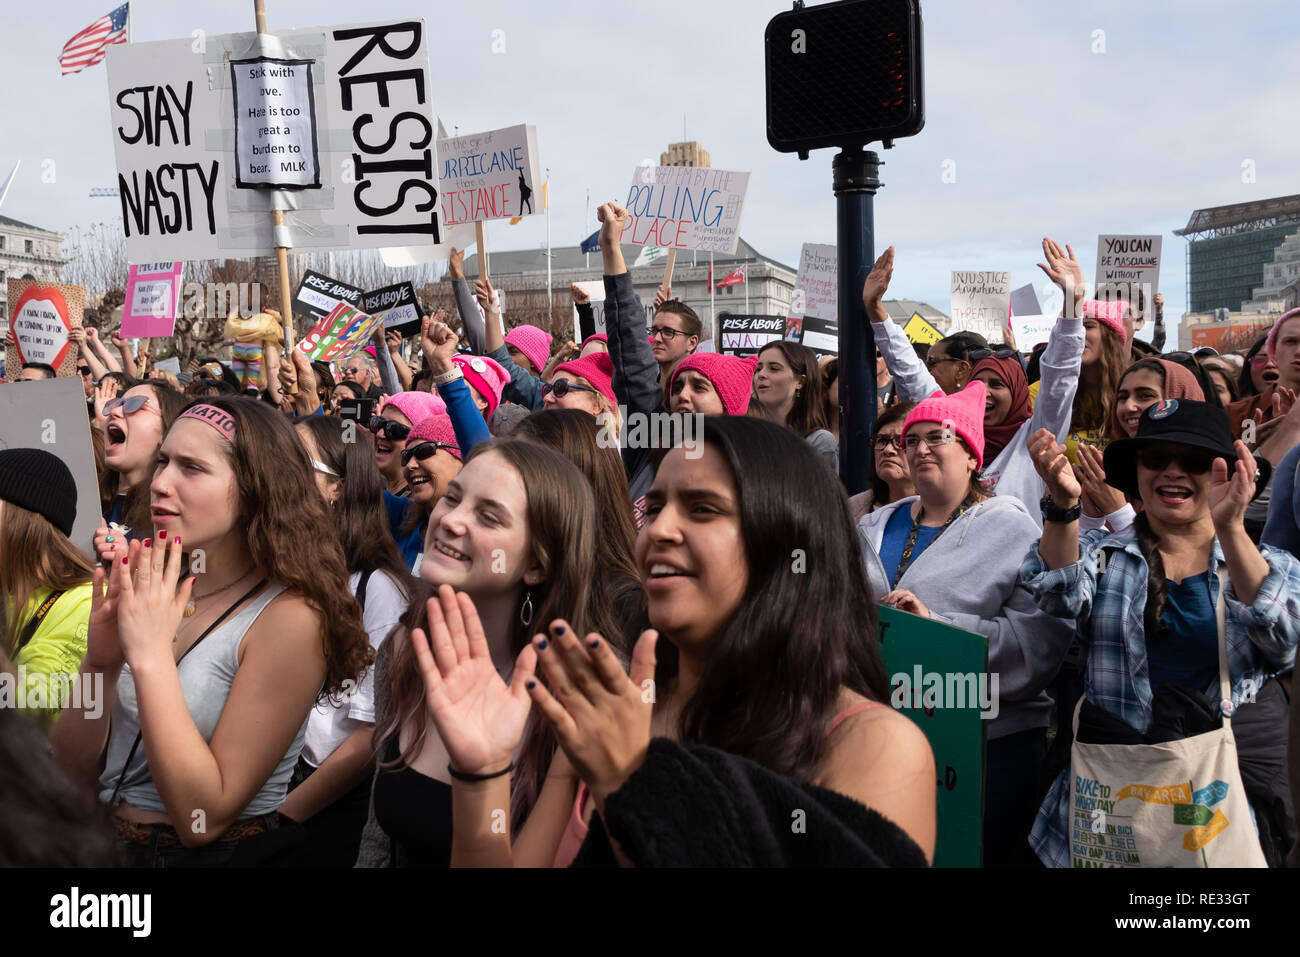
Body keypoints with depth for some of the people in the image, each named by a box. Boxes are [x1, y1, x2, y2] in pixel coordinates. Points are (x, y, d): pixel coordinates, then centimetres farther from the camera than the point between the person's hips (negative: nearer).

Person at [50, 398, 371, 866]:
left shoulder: (291, 618, -16)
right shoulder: (154, 592, 0)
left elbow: (204, 817, -18)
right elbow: (74, 771, 2)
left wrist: (151, 656, -23)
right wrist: (100, 662, -14)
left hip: (218, 854, -4)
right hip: (105, 845, 5)